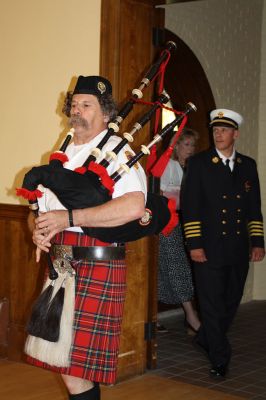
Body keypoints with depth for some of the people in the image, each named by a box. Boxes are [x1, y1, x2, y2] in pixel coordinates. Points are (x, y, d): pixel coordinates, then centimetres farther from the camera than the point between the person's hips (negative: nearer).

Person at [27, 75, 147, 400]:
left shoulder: (118, 151, -5)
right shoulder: (64, 154, 19)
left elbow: (134, 206, -23)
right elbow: (40, 205, 21)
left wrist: (68, 218, -23)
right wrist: (38, 229, -4)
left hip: (95, 265, -7)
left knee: (75, 370, -8)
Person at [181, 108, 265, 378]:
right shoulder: (198, 163, 0)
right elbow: (190, 205, -5)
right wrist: (194, 244, -11)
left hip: (239, 250, 4)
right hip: (209, 249, -4)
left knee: (231, 302, 13)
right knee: (212, 304, -1)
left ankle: (205, 339, 36)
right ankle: (220, 358, 11)